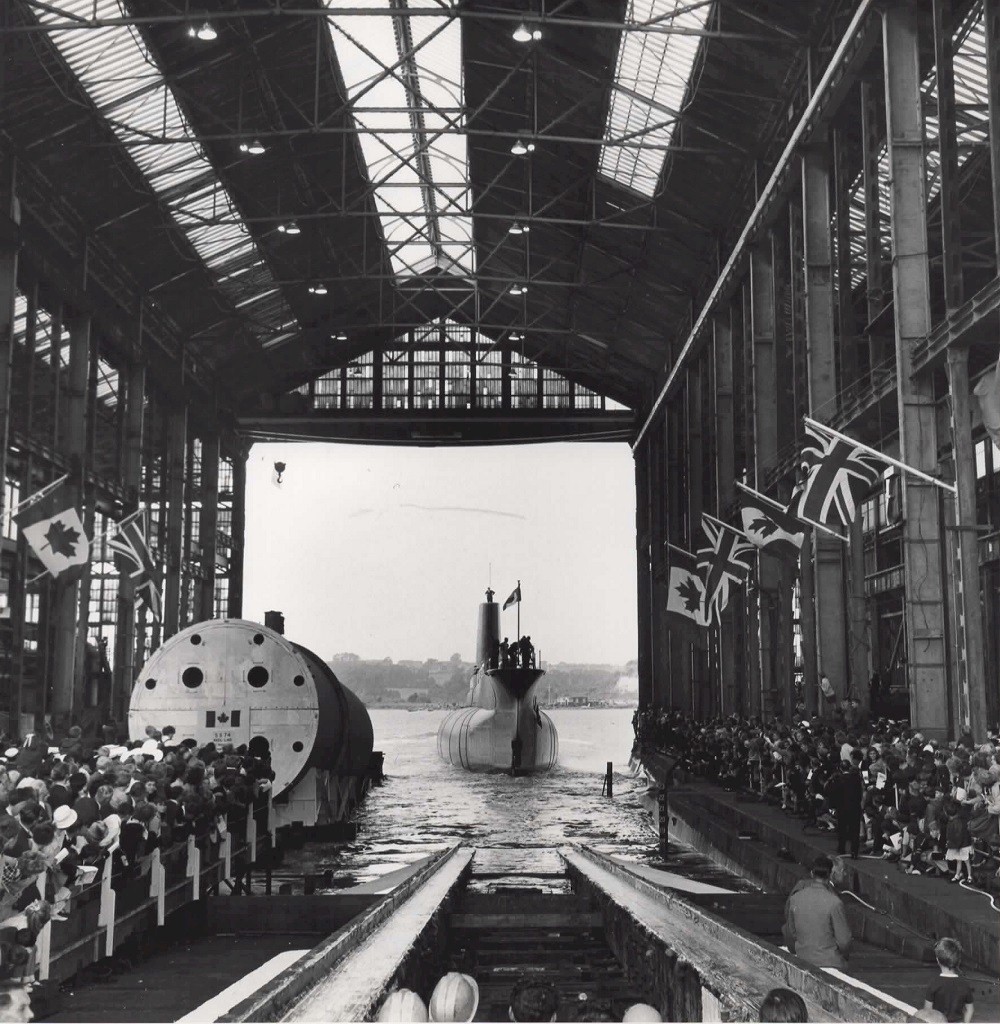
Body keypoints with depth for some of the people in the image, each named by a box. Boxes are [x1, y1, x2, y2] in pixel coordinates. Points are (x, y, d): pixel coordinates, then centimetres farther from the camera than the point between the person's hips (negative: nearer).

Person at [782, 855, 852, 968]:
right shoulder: (834, 902, -16)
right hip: (829, 963, -4)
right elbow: (844, 940, -10)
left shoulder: (794, 899, -3)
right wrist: (844, 955, 10)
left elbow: (790, 934, 8)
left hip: (803, 962, 4)